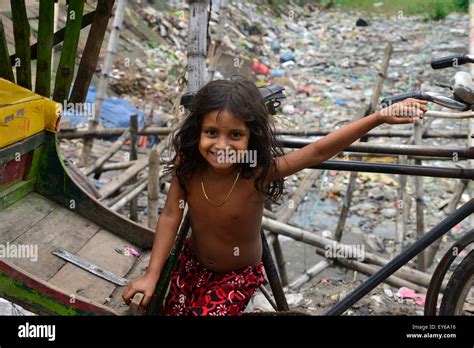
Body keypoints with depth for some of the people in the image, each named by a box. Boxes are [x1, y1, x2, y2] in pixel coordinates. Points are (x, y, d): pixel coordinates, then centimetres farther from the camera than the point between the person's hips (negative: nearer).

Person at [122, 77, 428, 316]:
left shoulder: (258, 173, -32)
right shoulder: (187, 165, -23)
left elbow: (319, 152, -34)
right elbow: (170, 217, -16)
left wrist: (381, 117, -39)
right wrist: (151, 275, -16)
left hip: (238, 275, -3)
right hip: (194, 262, 4)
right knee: (174, 311, 17)